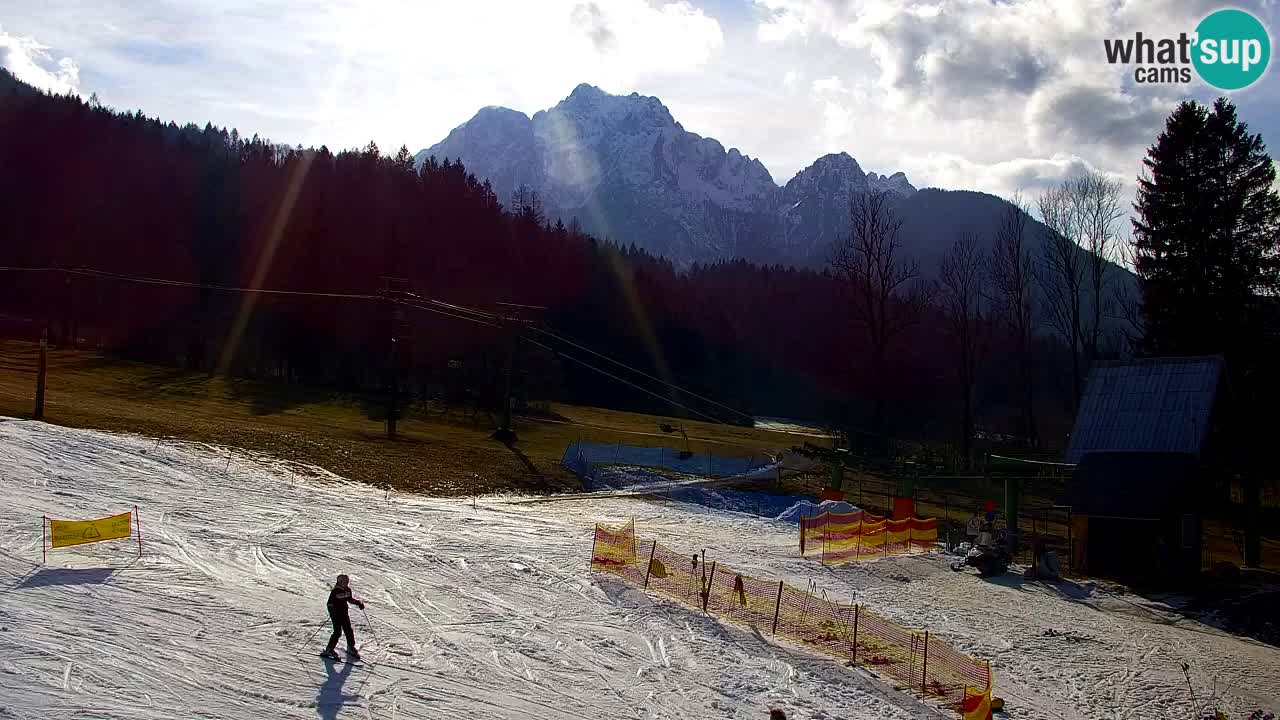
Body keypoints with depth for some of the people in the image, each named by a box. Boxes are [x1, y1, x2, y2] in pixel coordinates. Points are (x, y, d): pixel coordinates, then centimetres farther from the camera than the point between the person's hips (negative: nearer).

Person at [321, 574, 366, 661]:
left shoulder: (348, 590, 5)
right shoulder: (335, 591, -15)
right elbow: (330, 603, -16)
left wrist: (358, 603, 10)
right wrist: (332, 612, -30)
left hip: (344, 614, 6)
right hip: (336, 614, -6)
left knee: (349, 631, 7)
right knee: (337, 632, -9)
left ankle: (351, 648, 23)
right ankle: (328, 651, 1)